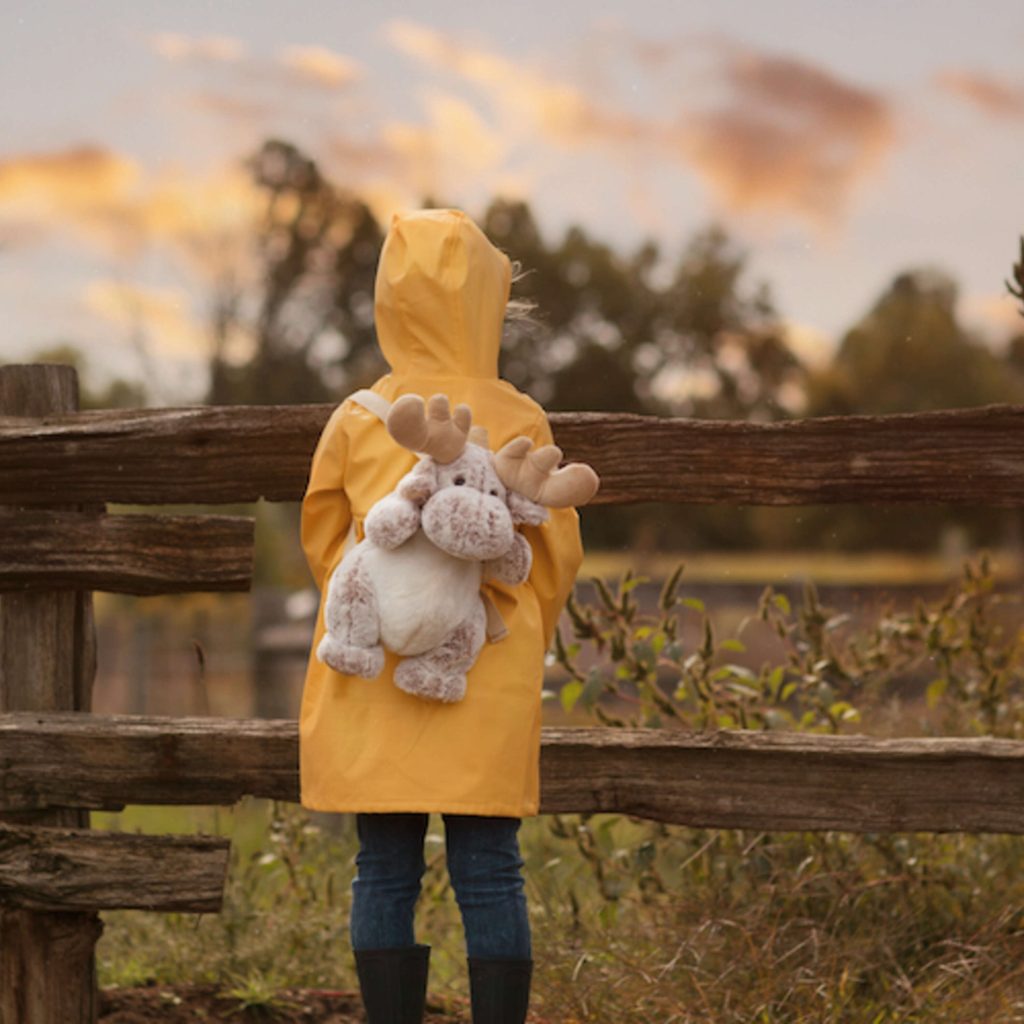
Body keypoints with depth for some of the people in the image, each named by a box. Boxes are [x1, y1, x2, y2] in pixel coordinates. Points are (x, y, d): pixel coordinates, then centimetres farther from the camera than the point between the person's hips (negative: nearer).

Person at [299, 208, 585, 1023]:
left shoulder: (356, 420, 0)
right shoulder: (517, 421, -3)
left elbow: (322, 538, 11)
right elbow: (557, 557, 5)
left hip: (375, 683, 1)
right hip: (489, 684, -1)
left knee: (386, 873, 6)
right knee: (489, 875, 2)